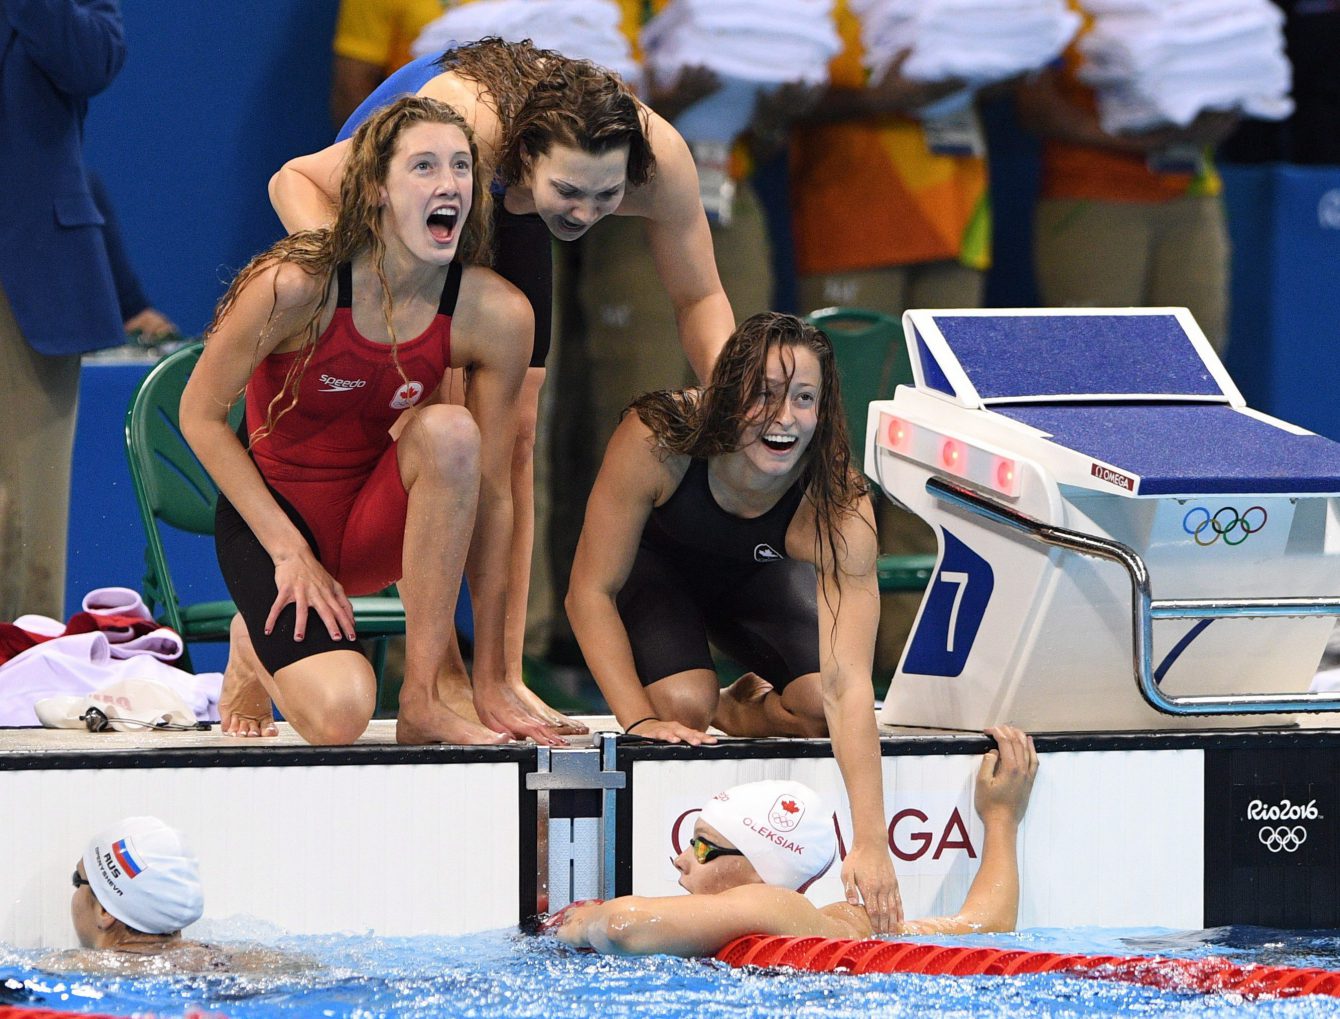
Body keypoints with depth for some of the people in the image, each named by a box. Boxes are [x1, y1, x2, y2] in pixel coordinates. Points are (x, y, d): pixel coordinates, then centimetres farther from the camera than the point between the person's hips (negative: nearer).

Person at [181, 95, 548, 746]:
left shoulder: (494, 314, -16)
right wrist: (290, 551, -15)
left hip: (377, 519, 3)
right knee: (339, 714, -27)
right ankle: (258, 648, 13)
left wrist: (489, 685, -10)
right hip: (273, 514, -3)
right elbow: (200, 413, -10)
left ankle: (423, 698, -21)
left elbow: (492, 496, -10)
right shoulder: (296, 285, -23)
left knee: (449, 430, -31)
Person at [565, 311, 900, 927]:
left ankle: (738, 708, 14)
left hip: (753, 578, 1)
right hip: (651, 567, -1)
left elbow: (846, 685, -42)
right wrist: (639, 719, -34)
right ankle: (705, 712, 12)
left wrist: (870, 843, -51)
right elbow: (591, 589, -25)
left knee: (820, 706, -21)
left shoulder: (839, 508, -36)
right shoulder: (656, 440, -38)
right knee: (685, 704, -26)